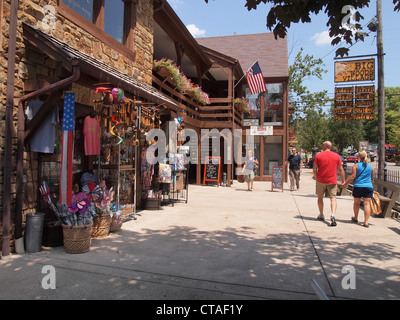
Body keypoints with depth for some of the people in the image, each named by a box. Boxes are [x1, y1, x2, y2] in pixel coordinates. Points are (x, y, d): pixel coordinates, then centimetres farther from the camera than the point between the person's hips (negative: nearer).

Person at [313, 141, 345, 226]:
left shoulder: (318, 155, -3)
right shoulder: (336, 156, 2)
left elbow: (314, 169, -3)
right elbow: (341, 170, 5)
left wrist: (316, 178, 12)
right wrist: (343, 181, 12)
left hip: (320, 181, 0)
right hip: (332, 181, 1)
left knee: (320, 198, 16)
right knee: (333, 198, 2)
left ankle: (321, 215, 25)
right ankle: (333, 215, -19)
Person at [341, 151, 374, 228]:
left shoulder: (356, 165, -1)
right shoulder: (371, 166, 9)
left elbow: (353, 176, -9)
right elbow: (372, 179, 15)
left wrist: (345, 184, -2)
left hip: (358, 186, -2)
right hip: (368, 187, 2)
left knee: (356, 203, 15)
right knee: (367, 203, -2)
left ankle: (355, 218, 32)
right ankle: (366, 221, -10)